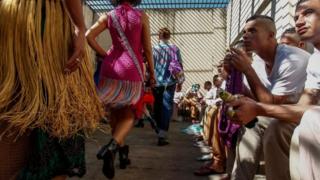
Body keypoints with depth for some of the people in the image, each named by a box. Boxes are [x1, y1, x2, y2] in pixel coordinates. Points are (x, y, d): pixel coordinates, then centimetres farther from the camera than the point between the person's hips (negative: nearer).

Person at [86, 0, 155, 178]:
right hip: (133, 70, -2)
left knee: (115, 111, 19)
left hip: (111, 68, 3)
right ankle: (112, 147, -17)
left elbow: (89, 36, -4)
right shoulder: (142, 16, -1)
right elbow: (147, 49, -2)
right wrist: (152, 73, 8)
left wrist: (105, 55, 4)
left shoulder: (108, 16, 5)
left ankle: (122, 150, 24)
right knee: (129, 114, 7)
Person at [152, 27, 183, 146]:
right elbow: (180, 65, 1)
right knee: (167, 107, -1)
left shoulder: (154, 49, -2)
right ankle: (162, 135, -9)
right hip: (170, 82, -1)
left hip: (156, 82, 1)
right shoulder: (175, 49, 0)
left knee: (157, 106, 17)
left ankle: (159, 130, 32)